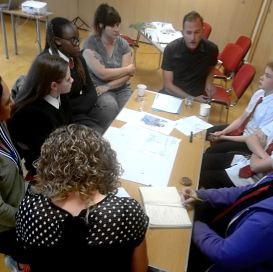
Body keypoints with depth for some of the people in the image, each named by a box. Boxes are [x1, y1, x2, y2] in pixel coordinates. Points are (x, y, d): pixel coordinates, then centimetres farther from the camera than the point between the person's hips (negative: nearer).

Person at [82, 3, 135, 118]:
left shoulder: (123, 43, 1)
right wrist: (128, 69, -8)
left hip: (121, 88, 3)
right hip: (98, 88, -3)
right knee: (111, 106, -31)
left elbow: (127, 75, -5)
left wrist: (108, 86, -18)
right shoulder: (90, 44, -10)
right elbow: (102, 74, -18)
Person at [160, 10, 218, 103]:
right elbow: (168, 85, -12)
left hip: (198, 96, 0)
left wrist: (209, 81, -3)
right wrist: (192, 99, -20)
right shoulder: (171, 49, -13)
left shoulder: (211, 49, -8)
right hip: (173, 94, 1)